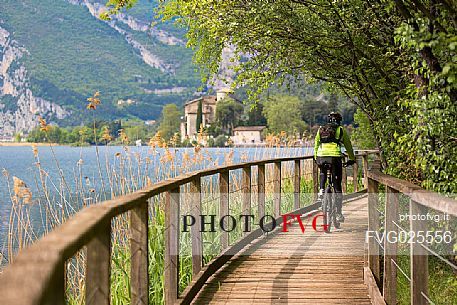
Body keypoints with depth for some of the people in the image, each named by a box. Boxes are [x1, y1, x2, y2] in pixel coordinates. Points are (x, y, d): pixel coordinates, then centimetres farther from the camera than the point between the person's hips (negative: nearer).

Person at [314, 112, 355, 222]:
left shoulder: (321, 129, 21)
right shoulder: (341, 130, 16)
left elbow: (316, 145, 26)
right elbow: (348, 146, 23)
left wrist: (316, 158, 38)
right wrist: (352, 159, 36)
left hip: (321, 156, 2)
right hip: (335, 156, -2)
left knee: (323, 173, 34)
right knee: (337, 185, 5)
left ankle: (321, 190, 8)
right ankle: (339, 214, 5)